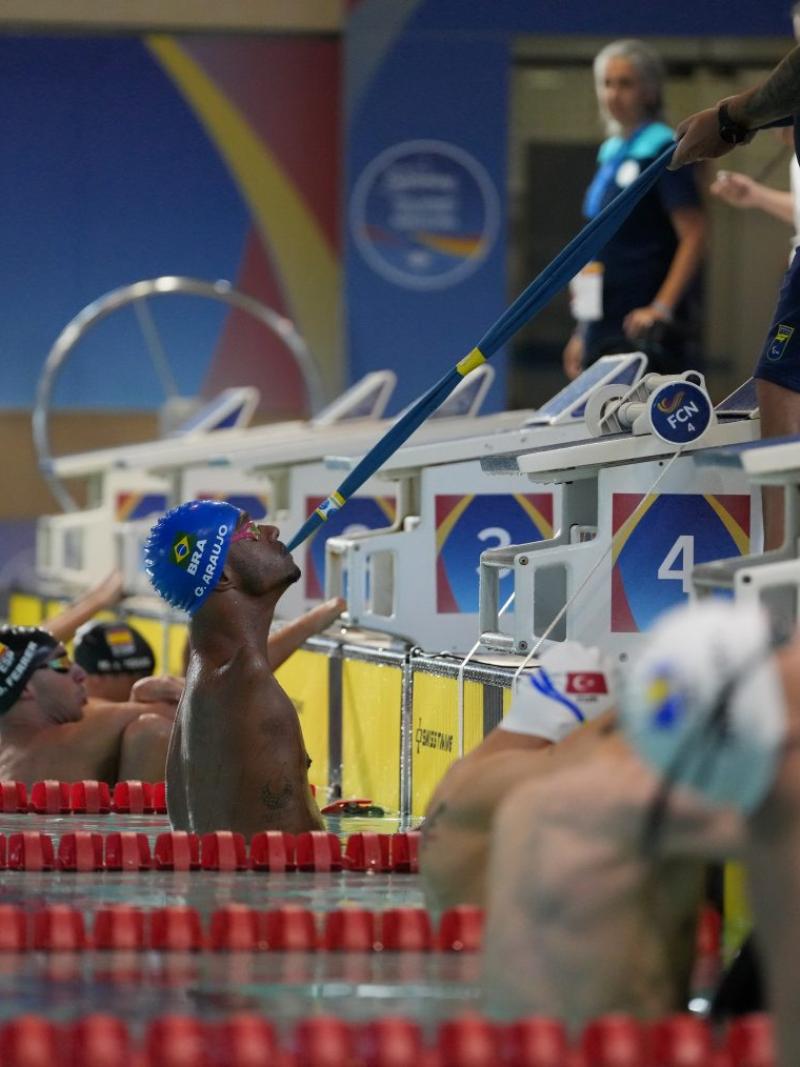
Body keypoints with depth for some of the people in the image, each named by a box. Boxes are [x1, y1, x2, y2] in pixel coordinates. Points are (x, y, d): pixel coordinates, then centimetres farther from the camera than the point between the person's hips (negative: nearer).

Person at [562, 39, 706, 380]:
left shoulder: (662, 151, -8)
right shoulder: (610, 153, 16)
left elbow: (694, 237, -14)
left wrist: (662, 308, -21)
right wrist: (582, 332, 20)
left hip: (642, 324, -8)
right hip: (602, 324, 8)